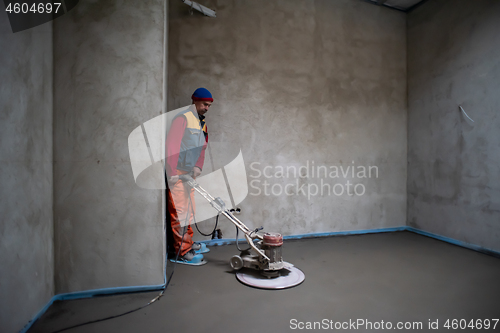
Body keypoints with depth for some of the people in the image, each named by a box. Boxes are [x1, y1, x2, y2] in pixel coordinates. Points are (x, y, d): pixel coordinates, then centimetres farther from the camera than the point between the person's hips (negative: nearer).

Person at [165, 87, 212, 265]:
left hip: (189, 174, 9)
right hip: (177, 174, -9)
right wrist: (173, 173, -22)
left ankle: (189, 244, 31)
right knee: (180, 213, -5)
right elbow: (171, 145, -18)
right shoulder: (183, 118, -11)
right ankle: (183, 253, 3)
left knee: (189, 211, 17)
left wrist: (198, 166, 1)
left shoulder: (201, 123, 17)